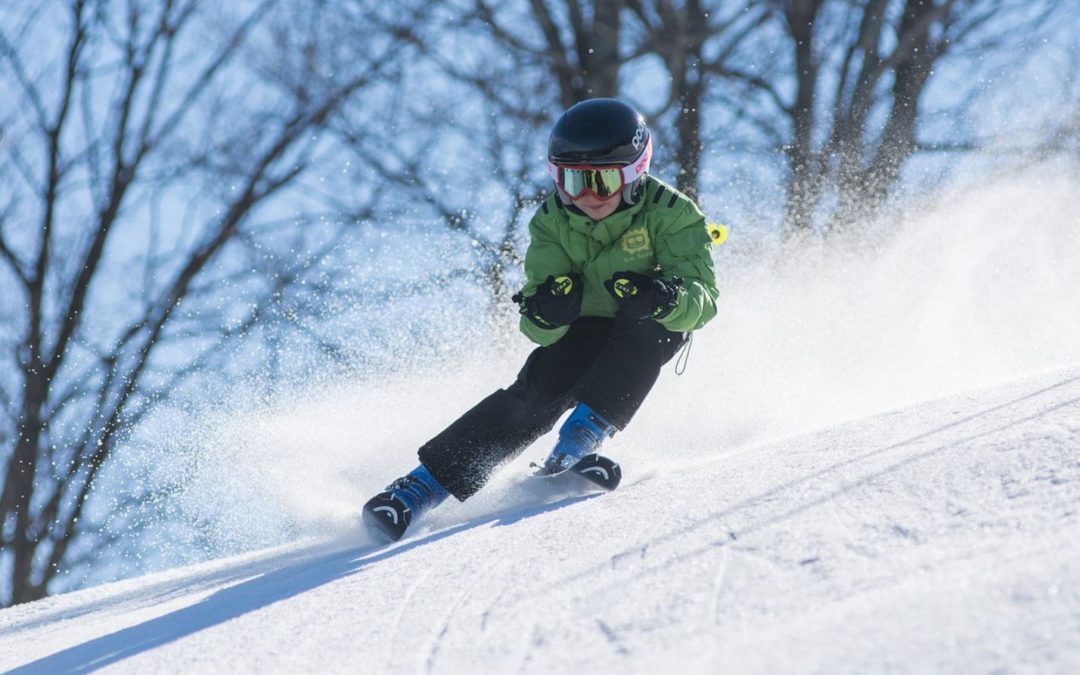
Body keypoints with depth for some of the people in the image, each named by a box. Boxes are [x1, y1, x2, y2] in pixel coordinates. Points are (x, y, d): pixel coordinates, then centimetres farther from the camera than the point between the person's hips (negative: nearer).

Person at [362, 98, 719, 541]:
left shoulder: (669, 213, -23)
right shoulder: (552, 222, -15)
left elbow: (702, 299, -31)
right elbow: (540, 330, -19)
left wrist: (664, 298, -54)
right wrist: (545, 313, -45)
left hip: (648, 334, -1)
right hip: (583, 328, 1)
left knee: (647, 322, -34)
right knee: (537, 392, -24)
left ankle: (583, 435, -33)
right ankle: (423, 485, -26)